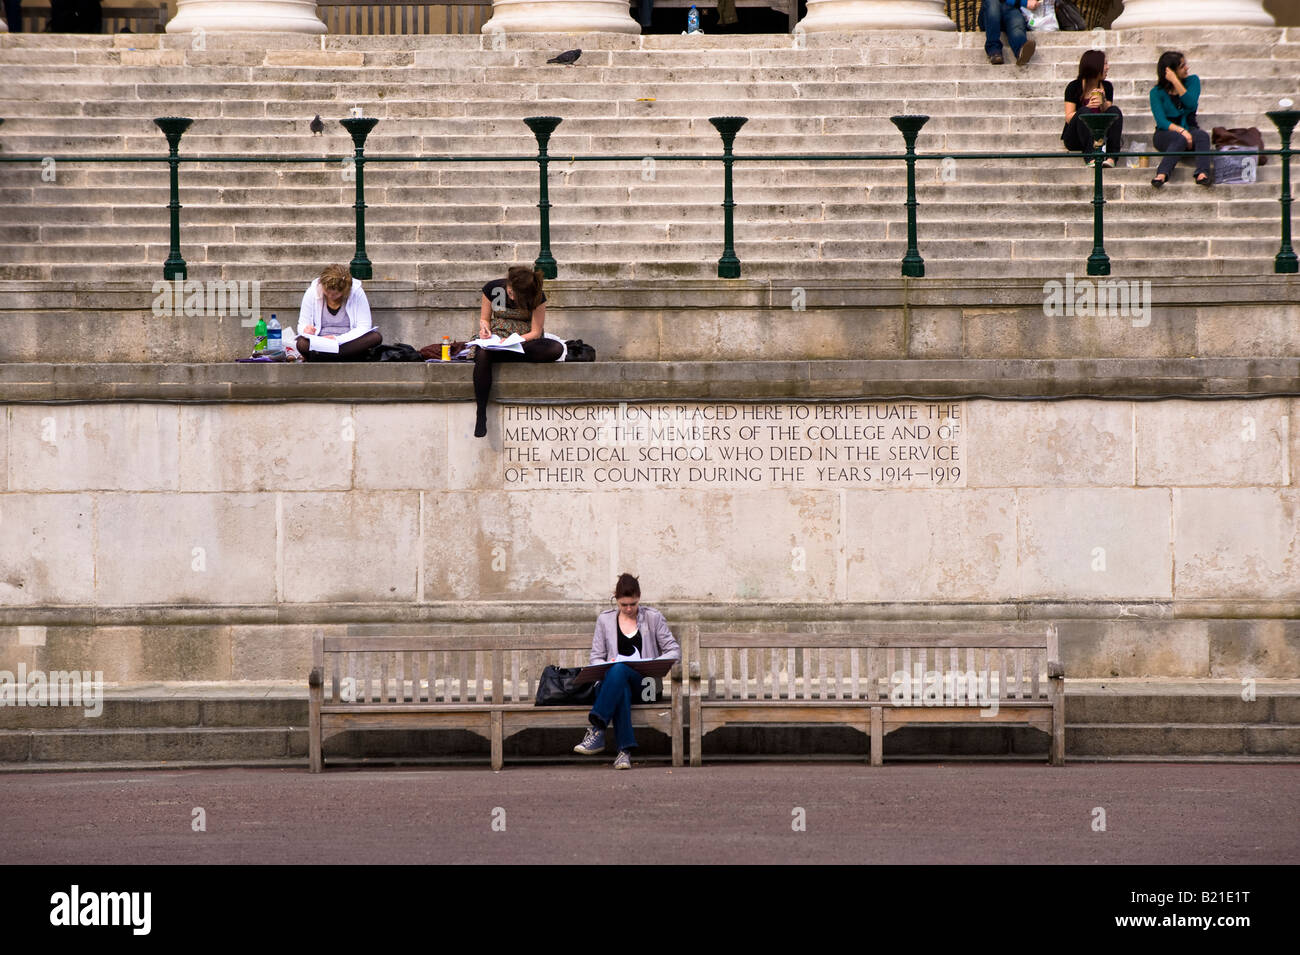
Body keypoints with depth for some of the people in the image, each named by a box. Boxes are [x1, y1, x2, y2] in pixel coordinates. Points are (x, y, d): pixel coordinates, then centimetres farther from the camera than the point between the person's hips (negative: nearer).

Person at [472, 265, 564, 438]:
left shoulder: (537, 297, -9)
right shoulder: (493, 289, -4)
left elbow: (535, 332, -8)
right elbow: (484, 318, 8)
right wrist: (484, 328, -16)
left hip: (526, 342, 0)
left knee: (557, 349, -33)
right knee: (482, 354, -38)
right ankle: (481, 415, -36)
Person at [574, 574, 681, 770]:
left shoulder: (653, 618, 10)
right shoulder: (605, 620, 15)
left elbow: (674, 651, 8)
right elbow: (596, 658, 13)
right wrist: (607, 666, -11)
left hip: (643, 680, -1)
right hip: (614, 679, 1)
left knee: (619, 671, -38)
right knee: (621, 688, -40)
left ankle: (597, 731, -48)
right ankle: (625, 750, -49)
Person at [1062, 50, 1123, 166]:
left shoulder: (1106, 86, 8)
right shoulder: (1074, 87, -5)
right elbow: (1068, 118, -12)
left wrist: (1103, 102, -18)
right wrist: (1088, 107, -27)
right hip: (1075, 138, -4)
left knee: (1115, 111, -19)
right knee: (1084, 112, -31)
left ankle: (1111, 156, -36)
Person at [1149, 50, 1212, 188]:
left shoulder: (1192, 81, 7)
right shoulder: (1157, 92, -3)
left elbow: (1191, 104, -11)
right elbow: (1161, 121, -13)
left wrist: (1176, 82, -16)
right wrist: (1181, 131, -29)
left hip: (1189, 128, 3)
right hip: (1166, 134, -3)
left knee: (1202, 135, -32)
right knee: (1180, 139, -37)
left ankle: (1202, 174, -54)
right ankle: (1162, 175, -57)